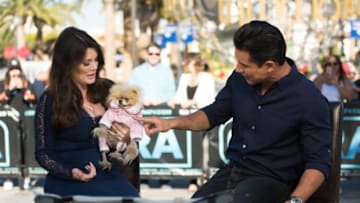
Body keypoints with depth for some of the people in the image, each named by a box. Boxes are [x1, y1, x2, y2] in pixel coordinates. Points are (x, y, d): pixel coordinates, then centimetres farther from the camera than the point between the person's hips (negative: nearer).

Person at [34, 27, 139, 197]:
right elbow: (43, 153, 1)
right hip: (67, 182, -4)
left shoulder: (107, 89, 8)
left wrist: (126, 139, -5)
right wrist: (72, 173, -16)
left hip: (107, 175, 4)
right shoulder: (50, 100, -2)